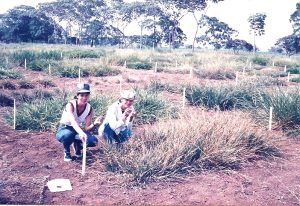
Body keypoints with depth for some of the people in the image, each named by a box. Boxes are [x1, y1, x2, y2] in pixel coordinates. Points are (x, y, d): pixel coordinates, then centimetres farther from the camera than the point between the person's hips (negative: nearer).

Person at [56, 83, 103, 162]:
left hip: (77, 130, 4)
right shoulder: (71, 105, -25)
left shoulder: (89, 109, -11)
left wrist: (94, 124, -35)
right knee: (68, 135, -41)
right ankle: (66, 152, -7)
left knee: (93, 141, -24)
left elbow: (87, 129, -13)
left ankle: (77, 146, 10)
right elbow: (72, 121, -44)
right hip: (64, 130, -4)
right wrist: (81, 132, -63)